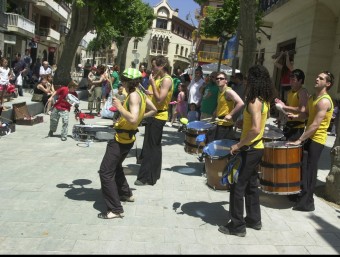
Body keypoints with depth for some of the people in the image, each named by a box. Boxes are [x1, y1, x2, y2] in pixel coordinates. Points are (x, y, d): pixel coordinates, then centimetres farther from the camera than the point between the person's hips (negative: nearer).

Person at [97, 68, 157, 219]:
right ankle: (126, 194, 41)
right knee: (115, 166, 28)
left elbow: (133, 119, -32)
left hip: (122, 139, -10)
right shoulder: (141, 94, 7)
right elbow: (154, 110, 19)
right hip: (127, 137, 10)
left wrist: (119, 107, -24)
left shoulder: (133, 95, -20)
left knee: (106, 172, -9)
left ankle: (115, 209, -8)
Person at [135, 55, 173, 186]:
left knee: (151, 147, -5)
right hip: (154, 115, 10)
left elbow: (159, 99, -25)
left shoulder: (166, 80, -18)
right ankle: (153, 173, 30)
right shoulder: (159, 78, 12)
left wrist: (153, 83, -21)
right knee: (153, 146, 17)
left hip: (158, 116, -10)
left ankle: (147, 177, 2)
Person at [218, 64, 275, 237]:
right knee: (250, 185, 20)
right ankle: (254, 220, 31)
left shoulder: (254, 101, -21)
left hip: (250, 149, -10)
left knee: (237, 186, -1)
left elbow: (256, 129, -30)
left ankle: (237, 226, 7)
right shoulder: (264, 100, 8)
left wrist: (239, 145, -23)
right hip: (257, 148, 10)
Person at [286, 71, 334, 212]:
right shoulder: (312, 97, 9)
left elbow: (315, 124, -26)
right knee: (302, 166, 14)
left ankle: (307, 202, 7)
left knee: (309, 170, -3)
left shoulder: (324, 101, -21)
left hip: (317, 139, -9)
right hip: (309, 137, 9)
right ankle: (300, 194, 28)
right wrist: (296, 116, -1)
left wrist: (299, 140, -26)